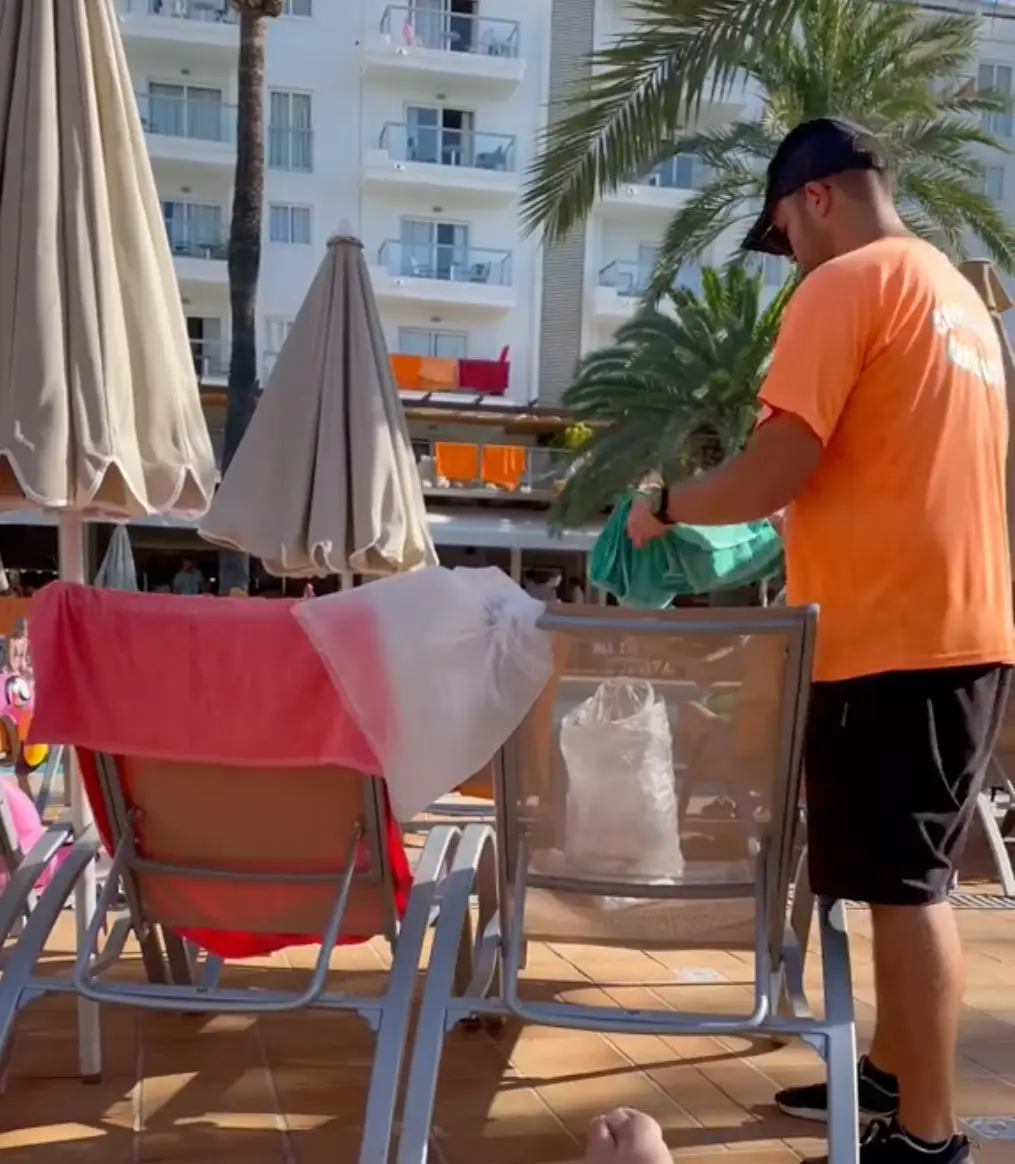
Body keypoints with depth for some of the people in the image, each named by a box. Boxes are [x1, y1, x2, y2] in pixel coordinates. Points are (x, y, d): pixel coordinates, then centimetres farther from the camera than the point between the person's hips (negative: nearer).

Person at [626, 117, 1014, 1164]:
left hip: (895, 635, -9)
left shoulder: (847, 284, -9)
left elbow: (777, 469, -17)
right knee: (912, 877, 16)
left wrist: (664, 508, -2)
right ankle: (893, 1074, 28)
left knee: (903, 883, -2)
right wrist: (794, 541, 28)